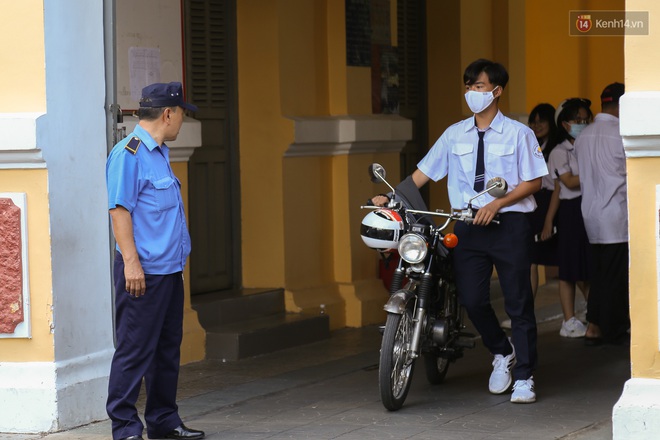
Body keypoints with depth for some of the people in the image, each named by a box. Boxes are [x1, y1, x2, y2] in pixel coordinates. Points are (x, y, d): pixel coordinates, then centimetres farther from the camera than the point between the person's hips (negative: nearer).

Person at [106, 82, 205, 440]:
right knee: (135, 350, -6)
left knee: (167, 348, 13)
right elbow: (120, 210, -17)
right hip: (143, 272, -10)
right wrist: (131, 262, -21)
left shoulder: (159, 153, 18)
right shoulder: (128, 154, -12)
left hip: (169, 269, 10)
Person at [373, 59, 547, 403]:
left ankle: (524, 378, 5)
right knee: (471, 299, -3)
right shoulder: (454, 135, 12)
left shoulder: (517, 133, 1)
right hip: (469, 226, 3)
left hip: (508, 223, -3)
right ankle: (502, 352, 24)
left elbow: (534, 181, -2)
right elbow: (425, 171, 10)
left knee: (518, 303, -2)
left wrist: (497, 204, -14)